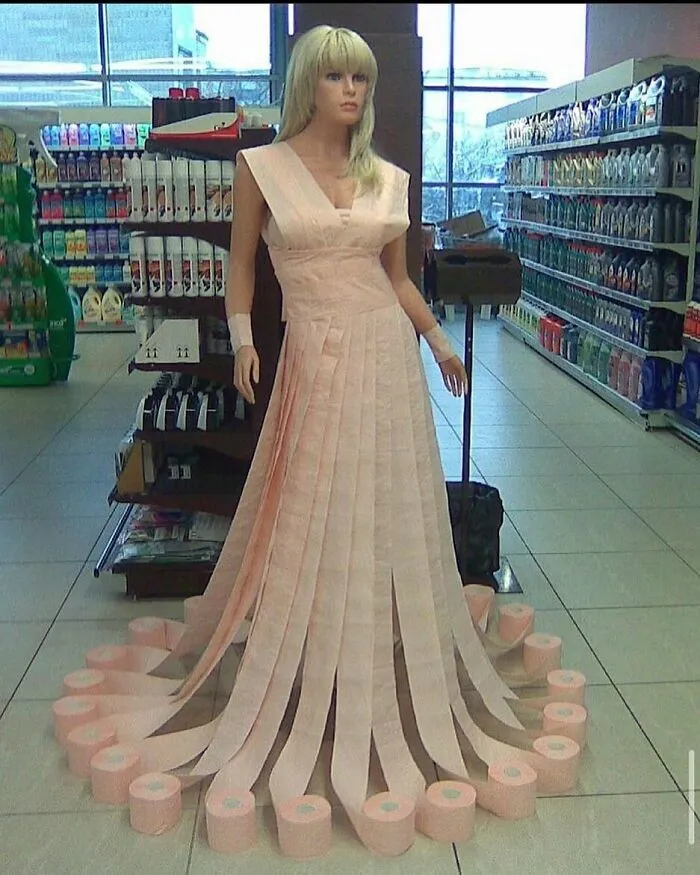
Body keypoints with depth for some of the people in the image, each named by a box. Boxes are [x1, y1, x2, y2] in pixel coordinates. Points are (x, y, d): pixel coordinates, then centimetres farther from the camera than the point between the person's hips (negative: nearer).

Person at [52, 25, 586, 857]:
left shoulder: (388, 179, 8)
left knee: (393, 513, 11)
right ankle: (312, 665, 24)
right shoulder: (261, 167, -1)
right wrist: (241, 340, -9)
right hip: (316, 361, -3)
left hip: (389, 357, 4)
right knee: (310, 518, 5)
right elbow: (241, 265, 3)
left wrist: (437, 339, 6)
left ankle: (401, 661, 30)